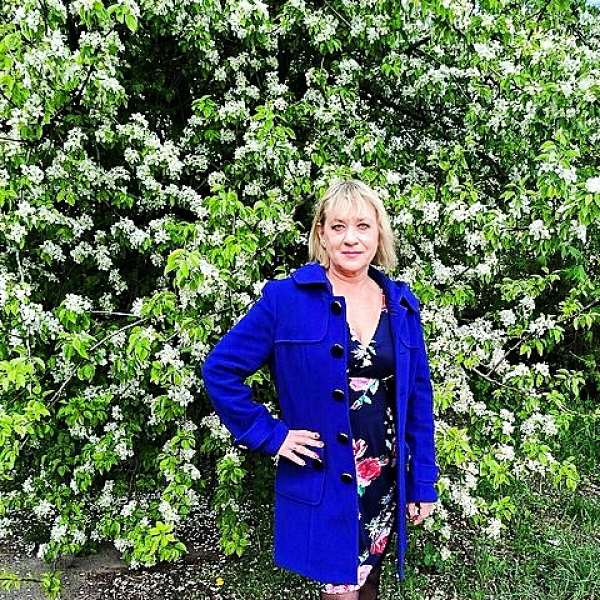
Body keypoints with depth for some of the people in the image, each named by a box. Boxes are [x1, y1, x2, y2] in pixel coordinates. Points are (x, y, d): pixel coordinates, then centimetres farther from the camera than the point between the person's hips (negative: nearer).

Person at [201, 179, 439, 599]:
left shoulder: (401, 303, 0)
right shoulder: (286, 298, -12)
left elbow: (418, 396, 4)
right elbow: (220, 369, -8)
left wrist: (423, 483, 4)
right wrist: (268, 436, -11)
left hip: (386, 478, 4)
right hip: (322, 479, -4)